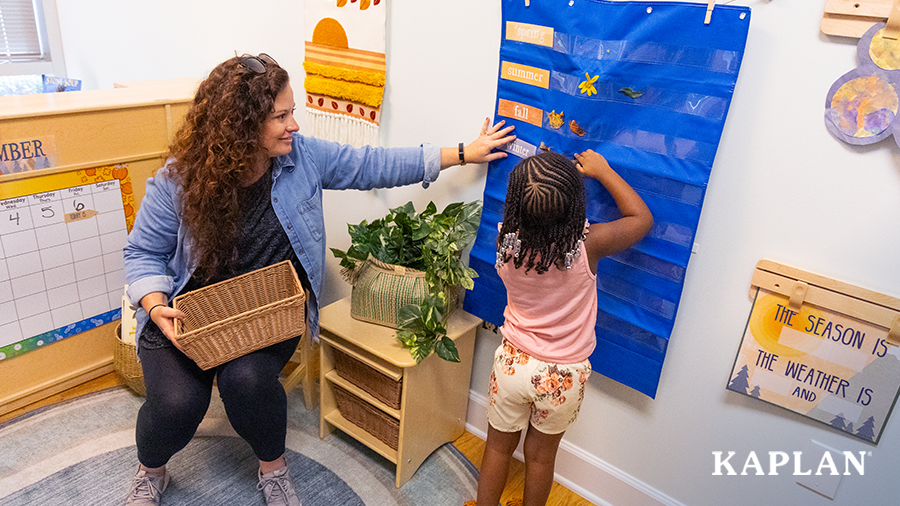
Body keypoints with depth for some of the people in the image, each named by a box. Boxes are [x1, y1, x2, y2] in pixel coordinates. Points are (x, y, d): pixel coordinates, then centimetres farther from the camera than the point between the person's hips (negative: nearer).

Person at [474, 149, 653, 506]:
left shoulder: (507, 238, -20)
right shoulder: (588, 244, -26)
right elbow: (643, 218, -6)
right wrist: (602, 171, -1)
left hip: (513, 364, 1)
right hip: (564, 375, -1)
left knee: (499, 445, 23)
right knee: (541, 454, 23)